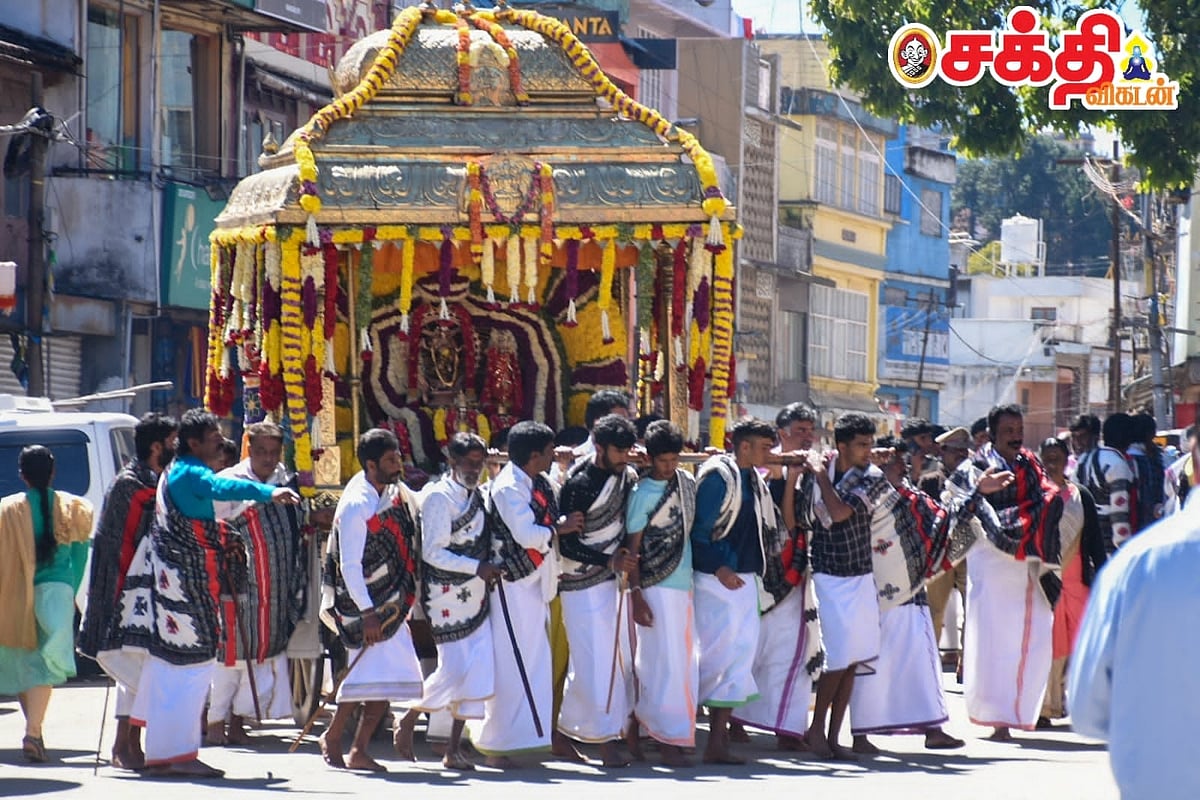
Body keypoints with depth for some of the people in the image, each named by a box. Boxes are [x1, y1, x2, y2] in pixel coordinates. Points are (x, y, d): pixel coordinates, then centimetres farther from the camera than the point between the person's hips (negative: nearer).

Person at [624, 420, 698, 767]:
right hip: (657, 586, -7)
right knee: (666, 663, -8)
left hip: (685, 585, 7)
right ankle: (669, 741, -6)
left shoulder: (687, 482, 8)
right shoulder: (642, 493, -9)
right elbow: (632, 548, -8)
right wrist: (636, 595, -13)